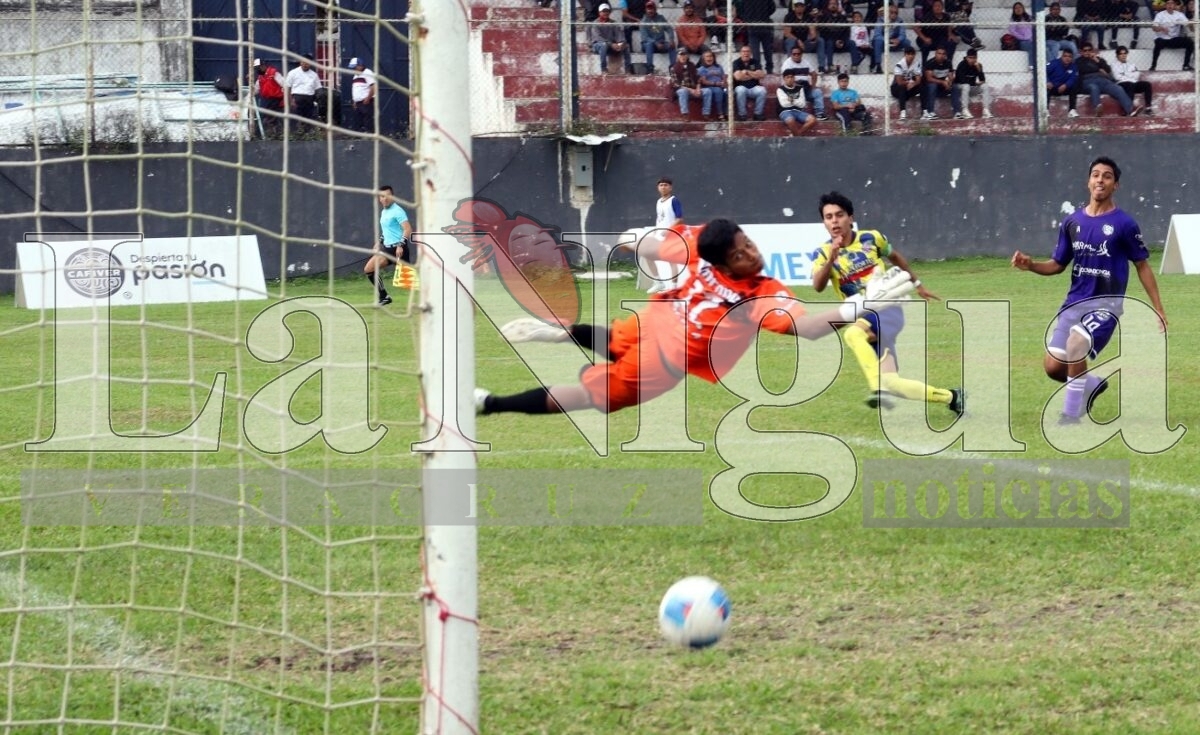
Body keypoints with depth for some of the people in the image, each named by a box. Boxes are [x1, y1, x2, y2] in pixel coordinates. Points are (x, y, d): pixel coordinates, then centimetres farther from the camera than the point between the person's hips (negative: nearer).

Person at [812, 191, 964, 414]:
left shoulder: (871, 238, 0)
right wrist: (831, 259, -32)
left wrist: (917, 284, 29)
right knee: (891, 384, -8)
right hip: (864, 317, 3)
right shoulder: (823, 253, 0)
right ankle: (952, 397, 10)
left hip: (887, 310, -3)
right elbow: (818, 286, -17)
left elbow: (895, 257, 21)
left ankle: (878, 388, -43)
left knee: (852, 333, -35)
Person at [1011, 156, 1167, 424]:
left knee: (1076, 341, -30)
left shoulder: (1124, 224, -5)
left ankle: (1071, 414, -16)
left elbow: (1142, 266, 3)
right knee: (1053, 366, -3)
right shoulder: (1072, 222, 7)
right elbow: (1057, 265, 14)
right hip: (1074, 302, 5)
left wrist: (1158, 309, 1)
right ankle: (1091, 385, 30)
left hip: (1106, 303, -5)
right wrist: (1030, 265, -6)